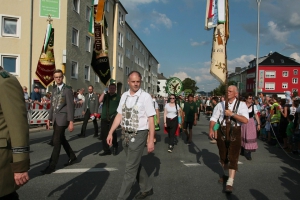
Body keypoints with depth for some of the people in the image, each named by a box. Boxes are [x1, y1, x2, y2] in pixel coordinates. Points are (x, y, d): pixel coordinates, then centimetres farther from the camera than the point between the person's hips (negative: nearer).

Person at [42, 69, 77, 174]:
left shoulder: (68, 89, -10)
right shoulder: (54, 89, 12)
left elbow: (70, 106, -14)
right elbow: (52, 105, 16)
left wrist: (71, 122, -19)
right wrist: (49, 119, 13)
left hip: (62, 118, -8)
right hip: (55, 118, 8)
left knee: (56, 141, -6)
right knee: (62, 139, 16)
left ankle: (52, 165, 1)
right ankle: (72, 157, 33)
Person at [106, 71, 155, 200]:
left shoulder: (145, 97, -12)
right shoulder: (124, 96, 5)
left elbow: (151, 119, -12)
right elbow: (119, 116, 9)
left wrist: (151, 140, -15)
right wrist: (110, 133, 4)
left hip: (138, 135, -6)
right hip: (125, 134, 6)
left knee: (130, 168, 0)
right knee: (136, 164, 19)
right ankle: (147, 189, 40)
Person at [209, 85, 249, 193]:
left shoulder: (241, 105, -4)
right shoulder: (220, 105, 3)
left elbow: (245, 120, -16)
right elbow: (213, 118, -1)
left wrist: (232, 114, -22)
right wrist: (211, 129, -17)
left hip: (235, 132, -3)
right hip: (222, 131, 3)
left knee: (233, 157, -4)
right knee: (223, 155, 17)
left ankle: (230, 183, 0)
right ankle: (226, 174, 42)